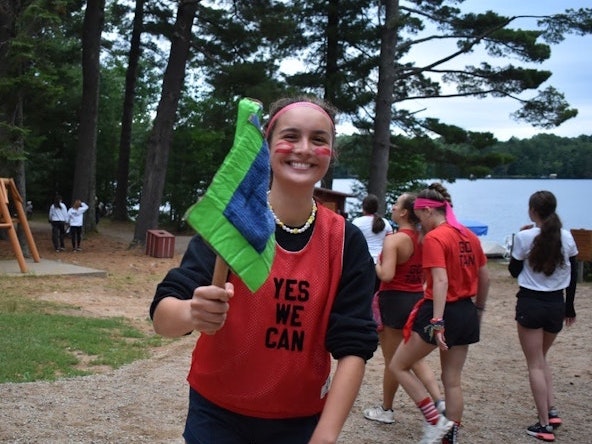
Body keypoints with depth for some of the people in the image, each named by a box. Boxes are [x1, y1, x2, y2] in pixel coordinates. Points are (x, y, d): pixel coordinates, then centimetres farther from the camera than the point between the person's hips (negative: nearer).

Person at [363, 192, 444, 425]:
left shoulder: (394, 239, -18)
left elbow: (387, 275, -26)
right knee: (416, 358, 16)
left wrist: (375, 264, -9)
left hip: (395, 300, -7)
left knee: (393, 361, 7)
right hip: (417, 299, 7)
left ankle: (386, 410, 21)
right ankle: (439, 402, 3)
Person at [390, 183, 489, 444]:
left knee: (399, 366, 7)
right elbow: (484, 278, 15)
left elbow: (441, 281, -24)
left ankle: (435, 421, 0)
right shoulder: (470, 236, 9)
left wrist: (437, 322, -27)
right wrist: (478, 309, 26)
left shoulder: (434, 238, -14)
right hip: (467, 314, 8)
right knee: (452, 380, 14)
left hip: (442, 311, -8)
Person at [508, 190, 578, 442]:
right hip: (556, 304, 4)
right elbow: (572, 276, 6)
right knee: (541, 359, 23)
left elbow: (514, 271, 1)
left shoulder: (525, 237, -11)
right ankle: (551, 412, 14)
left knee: (535, 364, 4)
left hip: (530, 303, -4)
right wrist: (570, 308, 16)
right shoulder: (567, 237, 0)